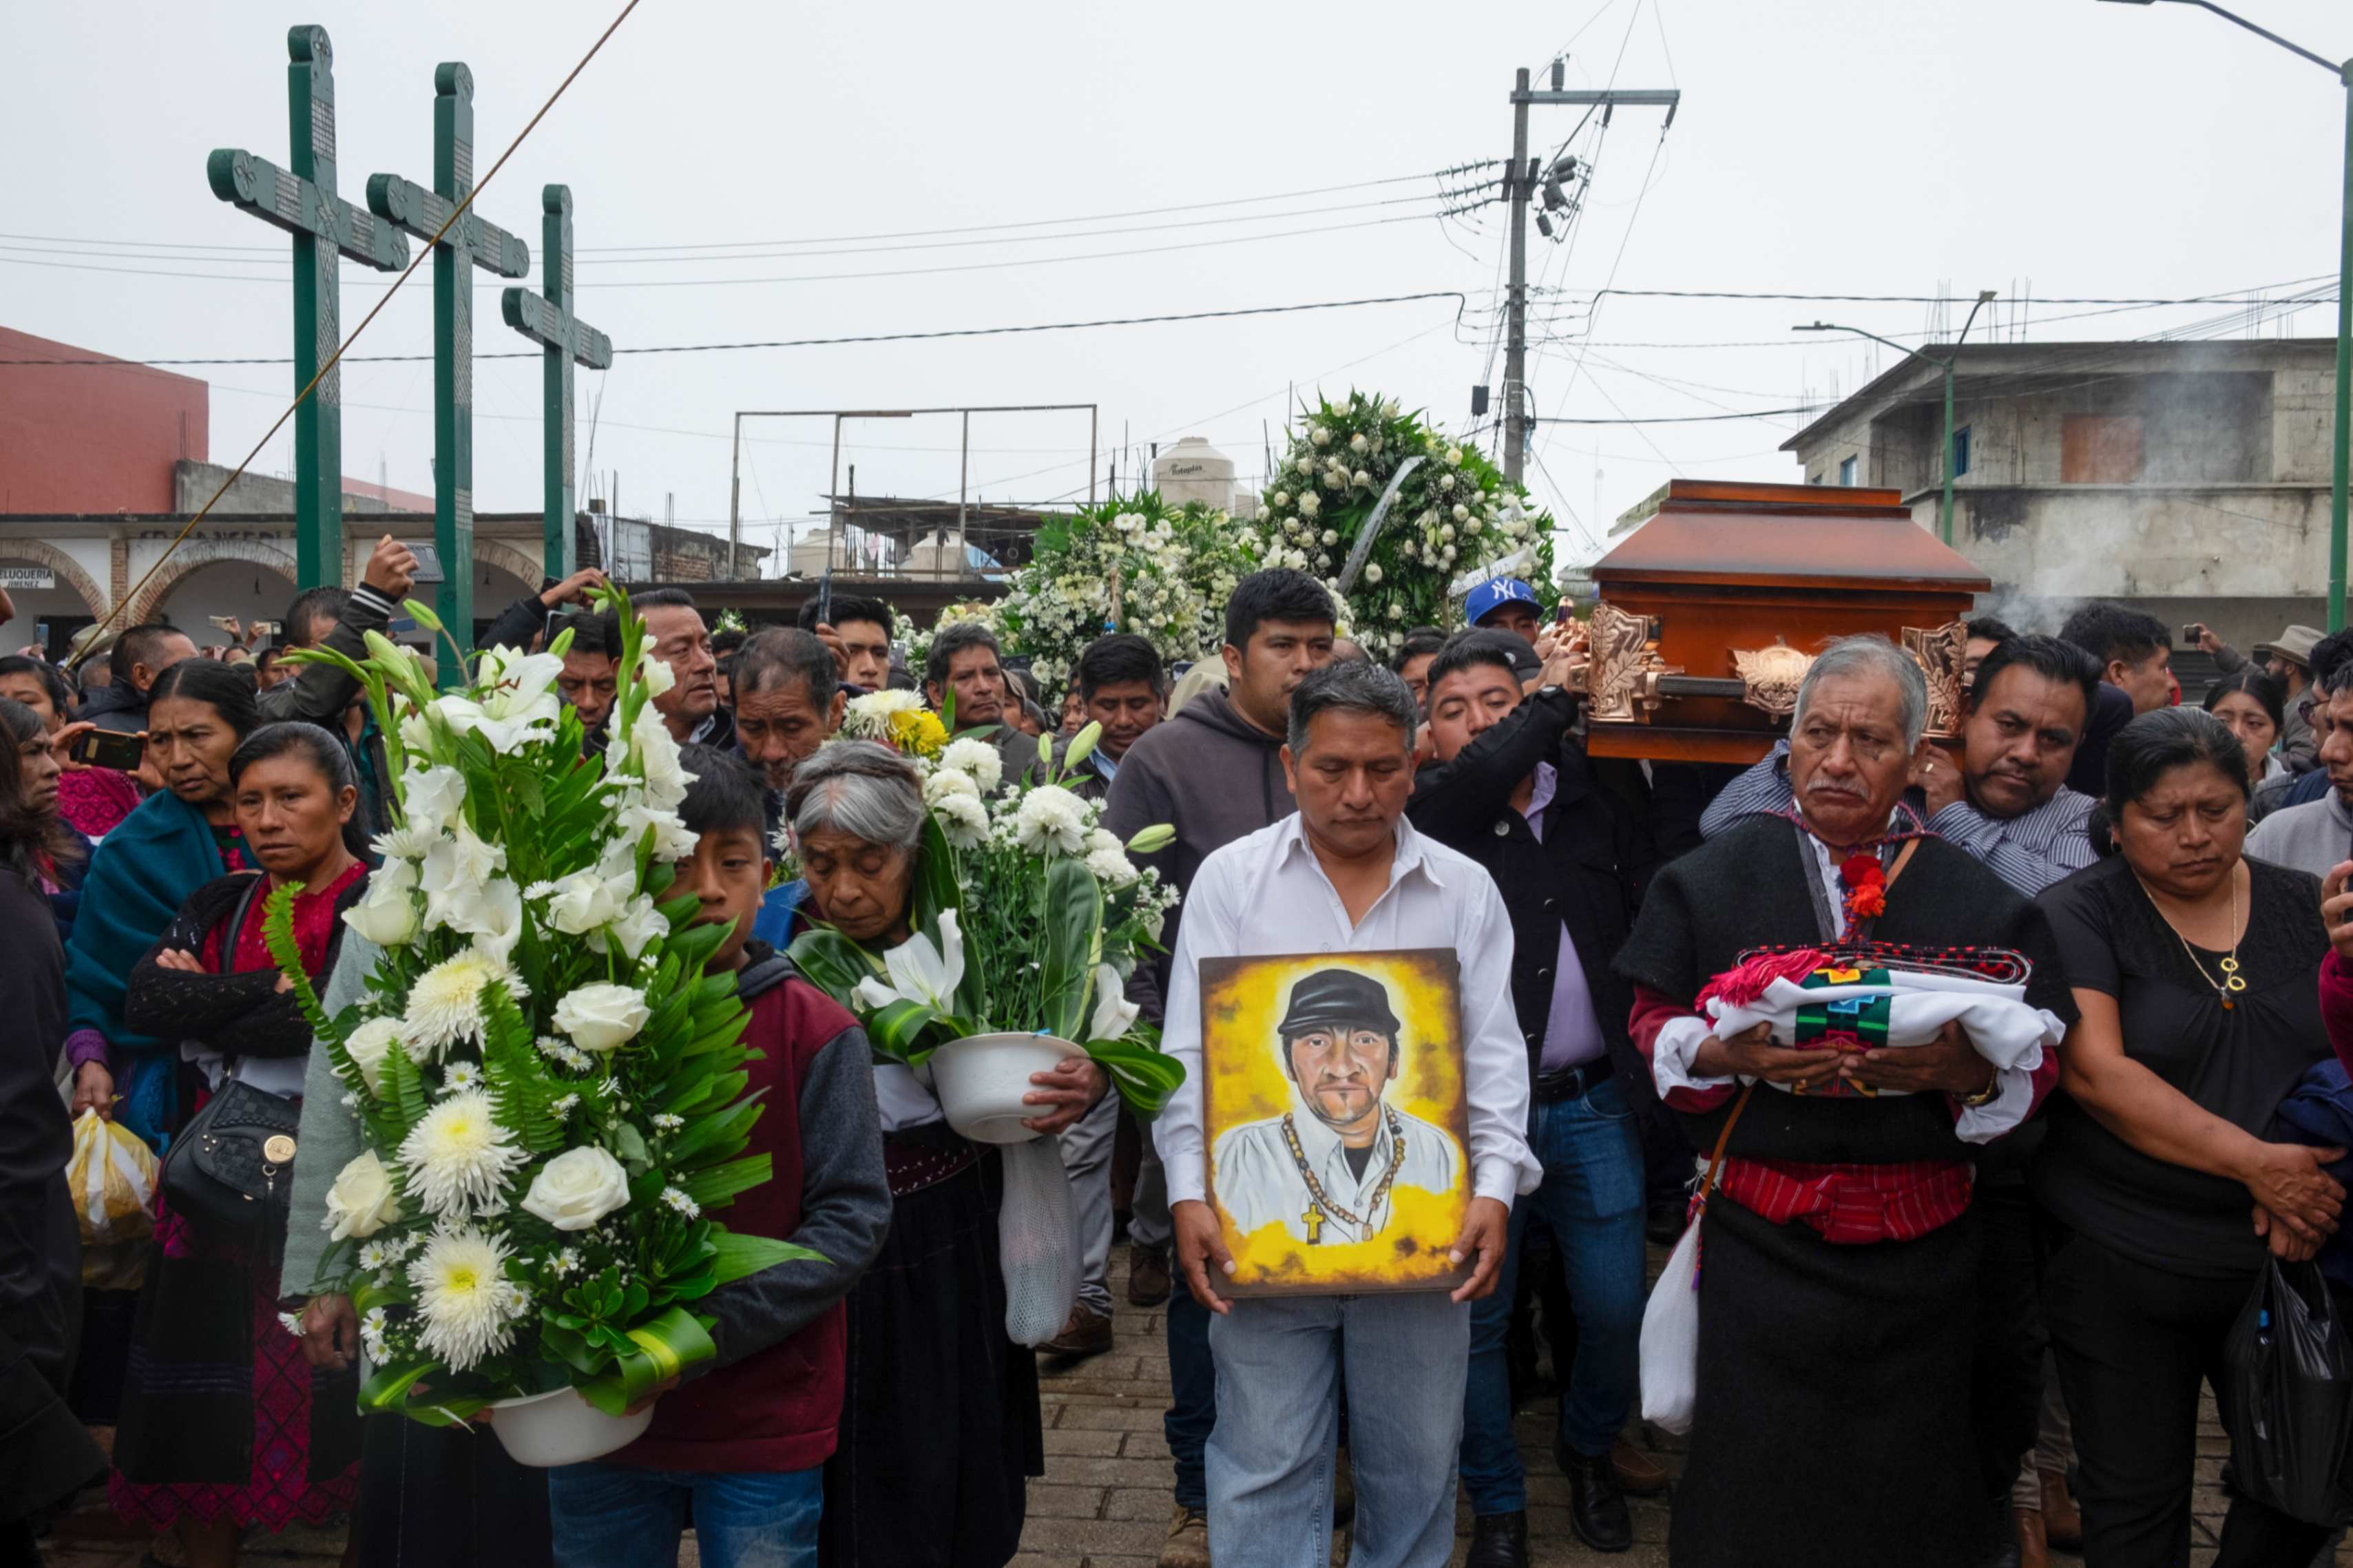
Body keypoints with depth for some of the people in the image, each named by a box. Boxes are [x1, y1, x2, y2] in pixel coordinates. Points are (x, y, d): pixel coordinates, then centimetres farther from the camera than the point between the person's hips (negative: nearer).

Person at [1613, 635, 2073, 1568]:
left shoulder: (1979, 901, 4)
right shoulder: (1714, 879, 3)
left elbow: (2037, 1064, 3)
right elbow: (1653, 1027, 2)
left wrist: (1966, 1073, -19)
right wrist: (1727, 1055, -18)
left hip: (1920, 1251, 1)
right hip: (1761, 1251, -1)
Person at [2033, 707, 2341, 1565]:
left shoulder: (2306, 907, 6)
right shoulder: (2079, 914, -7)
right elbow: (2094, 1071, -17)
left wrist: (2306, 1188, -15)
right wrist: (2255, 1162, -22)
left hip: (2289, 1259, 4)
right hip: (2123, 1263, -3)